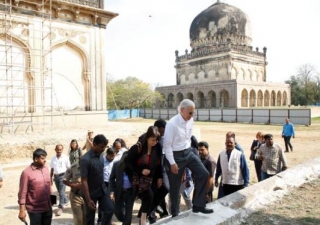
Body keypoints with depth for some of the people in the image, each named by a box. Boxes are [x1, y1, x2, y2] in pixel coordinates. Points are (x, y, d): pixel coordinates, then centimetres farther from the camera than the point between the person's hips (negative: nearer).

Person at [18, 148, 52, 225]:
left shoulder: (46, 169, 4)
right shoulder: (27, 172, -13)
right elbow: (22, 193, -12)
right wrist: (22, 210, -12)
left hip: (47, 208, 6)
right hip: (34, 210, -5)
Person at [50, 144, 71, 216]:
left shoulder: (65, 158, -8)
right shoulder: (53, 158, 5)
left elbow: (69, 168, -5)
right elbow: (52, 169, 12)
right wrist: (51, 178, 12)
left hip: (63, 176, -5)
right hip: (56, 176, 5)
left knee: (61, 192, -8)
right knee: (60, 192, 17)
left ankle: (60, 208, -2)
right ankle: (66, 201, 40)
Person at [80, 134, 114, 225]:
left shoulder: (100, 155, -3)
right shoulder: (85, 159, -24)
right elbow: (84, 181, -23)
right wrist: (88, 200, -22)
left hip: (103, 189, 6)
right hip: (91, 192, -6)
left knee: (110, 209, 2)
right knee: (90, 217, 10)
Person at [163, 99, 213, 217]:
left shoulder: (190, 121, -2)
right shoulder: (172, 124, -23)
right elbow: (167, 145, -18)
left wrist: (187, 149, 17)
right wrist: (172, 163, -17)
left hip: (189, 152, 6)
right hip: (176, 155, -6)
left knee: (203, 174, -4)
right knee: (175, 186, 8)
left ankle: (198, 205, 9)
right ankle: (175, 214, 28)